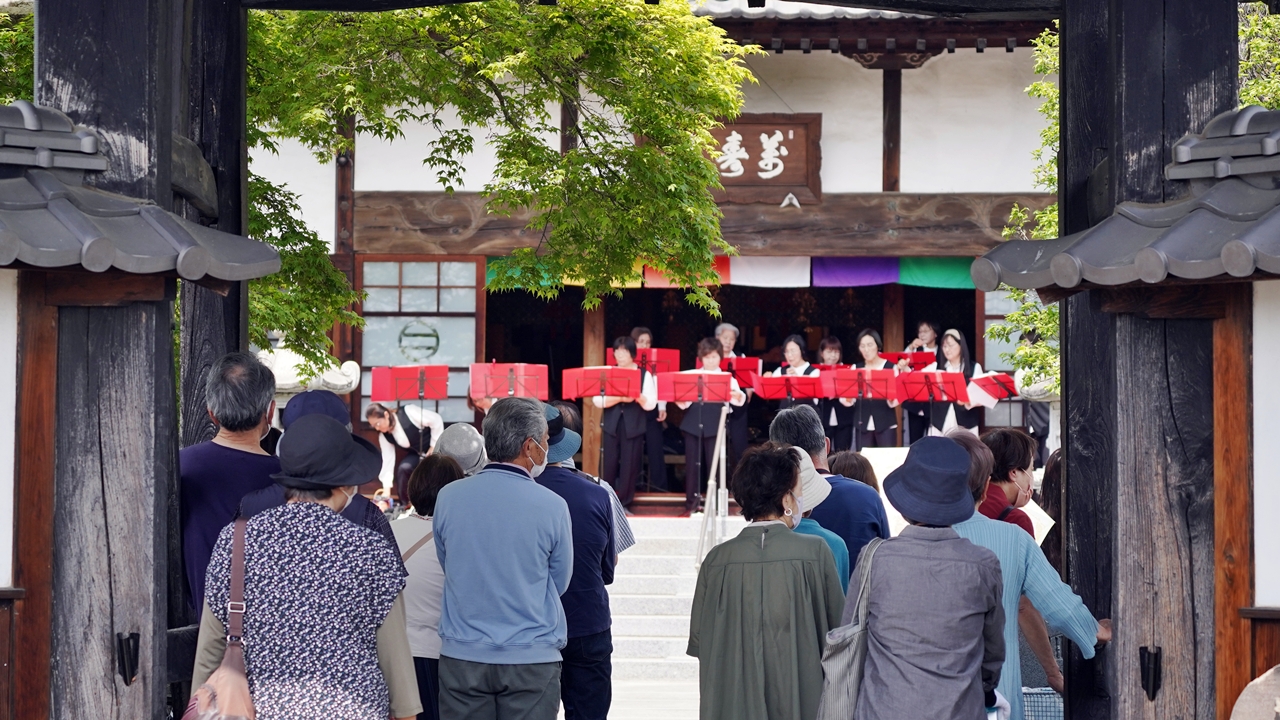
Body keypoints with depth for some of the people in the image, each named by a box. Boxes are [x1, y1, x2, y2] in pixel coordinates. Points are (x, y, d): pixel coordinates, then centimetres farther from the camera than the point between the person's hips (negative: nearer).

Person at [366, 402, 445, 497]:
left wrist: (434, 446, -18)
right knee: (403, 468, -20)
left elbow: (436, 420, -23)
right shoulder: (384, 436, -10)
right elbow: (387, 460, -9)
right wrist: (387, 490, -14)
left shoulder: (408, 413, -30)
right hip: (418, 454, 5)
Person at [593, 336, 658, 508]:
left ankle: (624, 503, 11)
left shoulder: (644, 375, 3)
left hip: (633, 426, -1)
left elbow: (650, 404, -5)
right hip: (611, 425, 1)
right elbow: (597, 400, -7)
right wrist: (620, 398, -19)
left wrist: (636, 395, -24)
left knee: (629, 465, 1)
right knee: (608, 464, 1)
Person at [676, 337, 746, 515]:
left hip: (715, 426, -2)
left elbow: (737, 399, -10)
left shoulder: (727, 378, 3)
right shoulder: (691, 375, 8)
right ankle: (691, 504, 12)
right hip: (692, 424, 2)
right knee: (692, 464, 5)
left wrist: (738, 396, -32)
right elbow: (684, 403, 4)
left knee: (714, 465, 1)